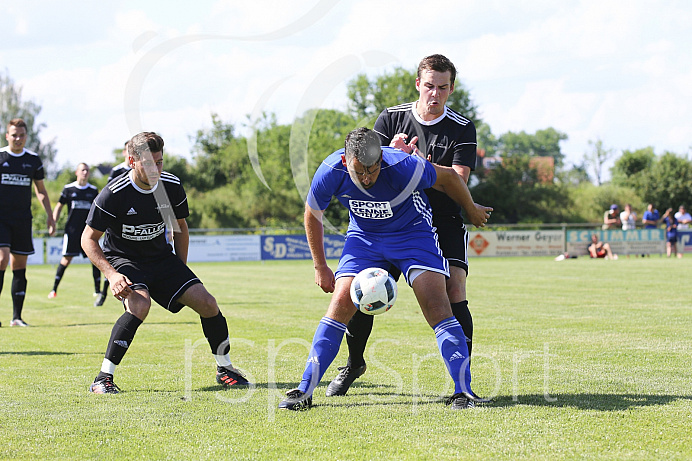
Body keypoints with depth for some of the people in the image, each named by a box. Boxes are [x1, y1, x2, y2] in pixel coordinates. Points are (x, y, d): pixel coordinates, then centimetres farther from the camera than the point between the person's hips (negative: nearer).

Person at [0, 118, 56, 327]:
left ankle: (17, 316, 8)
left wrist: (49, 215, 11)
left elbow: (41, 191, 18)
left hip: (23, 219, 3)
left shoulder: (34, 160, 8)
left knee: (20, 266, 4)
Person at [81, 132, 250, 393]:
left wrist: (181, 272, 7)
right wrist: (111, 274, -27)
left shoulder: (172, 187, -8)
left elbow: (180, 229, 10)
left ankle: (224, 369, 13)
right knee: (140, 305, -34)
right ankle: (103, 379, -26)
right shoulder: (113, 194, -22)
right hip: (123, 260, -5)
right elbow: (88, 239, -14)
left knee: (207, 303, -9)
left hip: (162, 258, 5)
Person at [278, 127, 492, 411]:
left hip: (413, 233, -2)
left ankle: (463, 391, -14)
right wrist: (320, 267, 2)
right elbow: (313, 215, -2)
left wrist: (472, 211, 5)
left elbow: (448, 177, -11)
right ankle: (304, 391, -5)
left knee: (436, 305, -18)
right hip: (364, 237, 2)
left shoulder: (403, 167, -32)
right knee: (340, 305, -11)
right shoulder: (330, 173, -24)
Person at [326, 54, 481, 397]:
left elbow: (457, 180, -15)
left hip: (444, 223, -2)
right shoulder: (391, 118, 2)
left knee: (454, 292, -18)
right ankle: (354, 363, 20)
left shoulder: (462, 129, -4)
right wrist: (391, 153, -22)